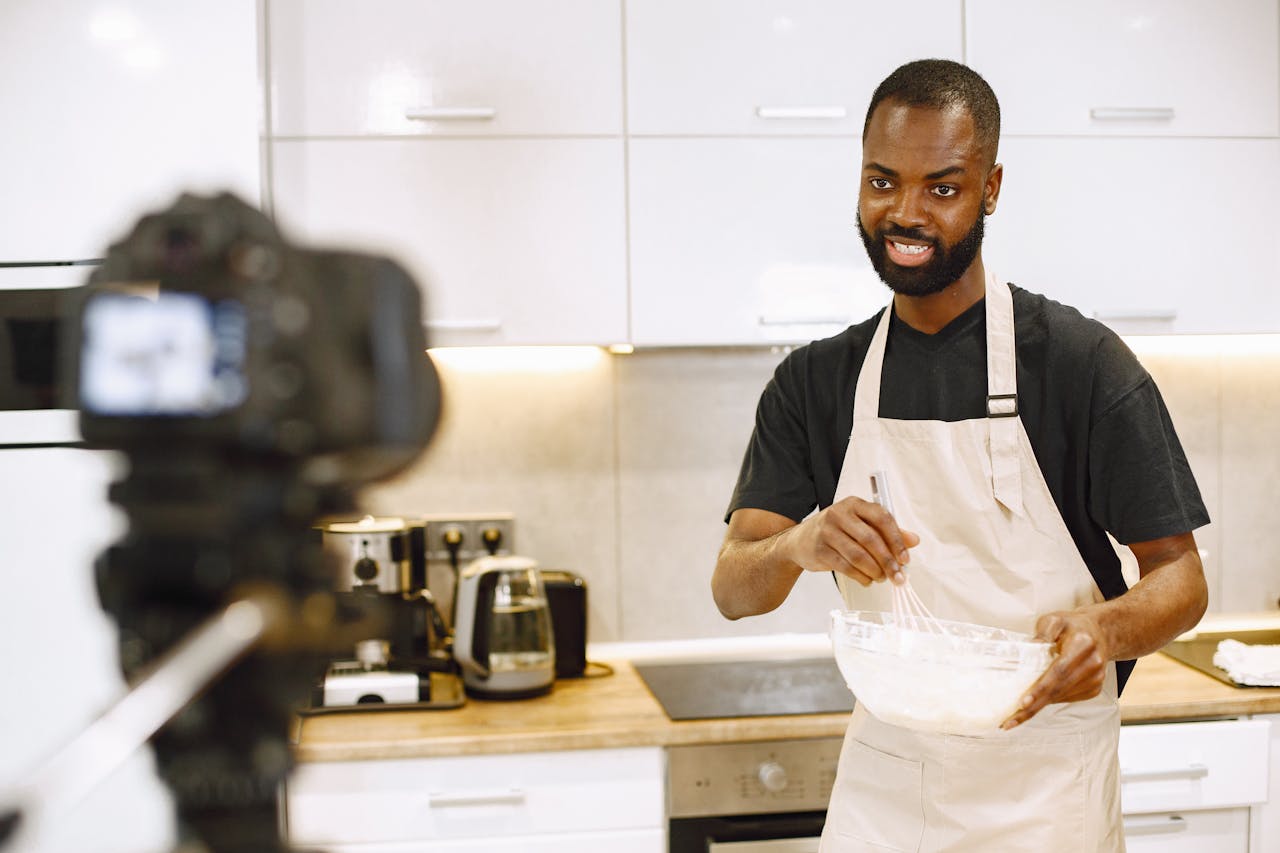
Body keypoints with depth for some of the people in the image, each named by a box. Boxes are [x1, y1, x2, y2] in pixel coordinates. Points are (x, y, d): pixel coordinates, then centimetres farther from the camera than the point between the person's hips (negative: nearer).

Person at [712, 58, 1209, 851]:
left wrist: (1105, 627, -29)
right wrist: (800, 545, -26)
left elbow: (1181, 577, -7)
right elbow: (732, 590, -4)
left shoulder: (1079, 360, -10)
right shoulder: (815, 382, 2)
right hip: (879, 786, 3)